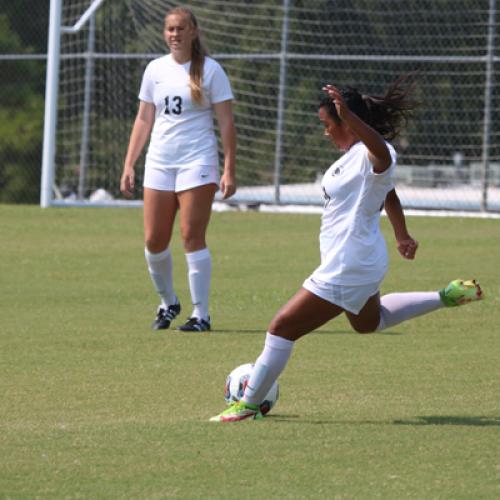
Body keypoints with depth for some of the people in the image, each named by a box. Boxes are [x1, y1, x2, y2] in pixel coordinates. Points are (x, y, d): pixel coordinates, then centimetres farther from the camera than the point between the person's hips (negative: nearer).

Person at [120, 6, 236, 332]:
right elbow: (144, 120, 15)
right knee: (154, 241, 2)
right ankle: (168, 302, 24)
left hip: (197, 162, -5)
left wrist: (229, 171, -11)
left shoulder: (210, 70, -2)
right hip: (159, 163, 5)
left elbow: (226, 122, -4)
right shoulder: (155, 69, 11)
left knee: (192, 238, -10)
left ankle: (201, 315, -4)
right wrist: (129, 165, 8)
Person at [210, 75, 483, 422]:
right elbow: (389, 194, 22)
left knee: (283, 327, -7)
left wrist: (349, 117, -68)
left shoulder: (373, 156, -24)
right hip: (361, 262, 11)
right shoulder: (354, 155, 6)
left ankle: (249, 405, 0)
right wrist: (403, 236, 37)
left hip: (346, 270, -11)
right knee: (369, 321, 38)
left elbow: (382, 151, -52)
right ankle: (446, 297, 37)